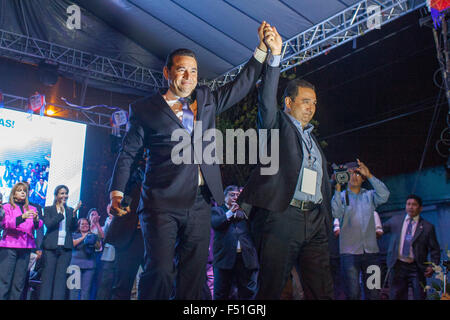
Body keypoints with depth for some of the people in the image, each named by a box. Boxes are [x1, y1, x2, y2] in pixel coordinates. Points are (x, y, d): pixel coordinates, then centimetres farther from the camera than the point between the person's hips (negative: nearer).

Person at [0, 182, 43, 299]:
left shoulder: (32, 209, 18)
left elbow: (38, 226, 6)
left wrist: (36, 220, -18)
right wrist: (22, 217, -22)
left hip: (25, 247, 3)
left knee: (19, 282, 3)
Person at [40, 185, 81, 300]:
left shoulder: (71, 211, 14)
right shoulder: (48, 209, 7)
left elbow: (73, 229, 4)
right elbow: (48, 224, -8)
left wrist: (74, 213, -10)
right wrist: (61, 213, -16)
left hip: (65, 248, 2)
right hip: (51, 247, -2)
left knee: (61, 277, 0)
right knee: (48, 277, -3)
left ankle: (58, 298, 2)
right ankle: (44, 297, 3)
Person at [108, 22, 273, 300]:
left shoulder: (207, 100, 18)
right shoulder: (145, 109, 6)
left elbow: (242, 84, 21)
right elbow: (128, 154, 7)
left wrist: (263, 49, 13)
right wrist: (117, 192, -2)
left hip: (199, 203, 4)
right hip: (163, 202, -4)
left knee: (194, 274, 5)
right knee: (160, 272, -10)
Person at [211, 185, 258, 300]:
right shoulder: (217, 210, 10)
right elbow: (215, 223, -9)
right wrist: (231, 212, -9)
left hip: (246, 257, 3)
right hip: (225, 256, -2)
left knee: (248, 294, 5)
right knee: (220, 294, 4)